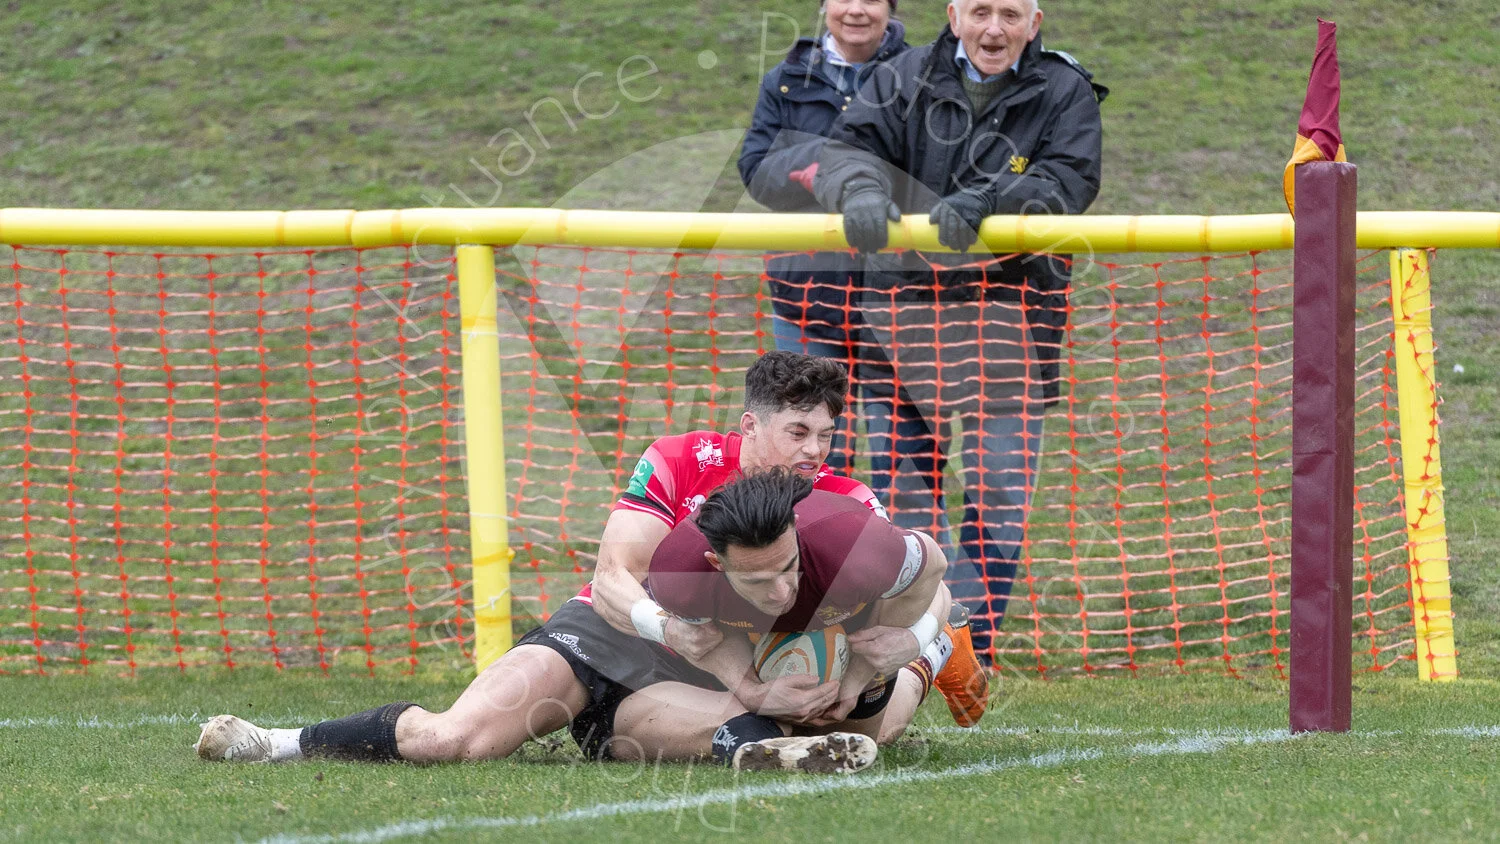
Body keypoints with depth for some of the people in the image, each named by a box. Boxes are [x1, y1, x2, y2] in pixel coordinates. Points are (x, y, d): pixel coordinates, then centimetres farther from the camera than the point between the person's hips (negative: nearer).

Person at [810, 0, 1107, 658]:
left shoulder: (1064, 94, 2)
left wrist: (986, 200, -29)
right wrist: (860, 189, -27)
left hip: (1008, 322, -2)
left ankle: (968, 645, -2)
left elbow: (1067, 184, -12)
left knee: (996, 493, -7)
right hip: (901, 304, 2)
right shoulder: (907, 80, 7)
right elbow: (849, 148, -2)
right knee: (905, 486, 5)